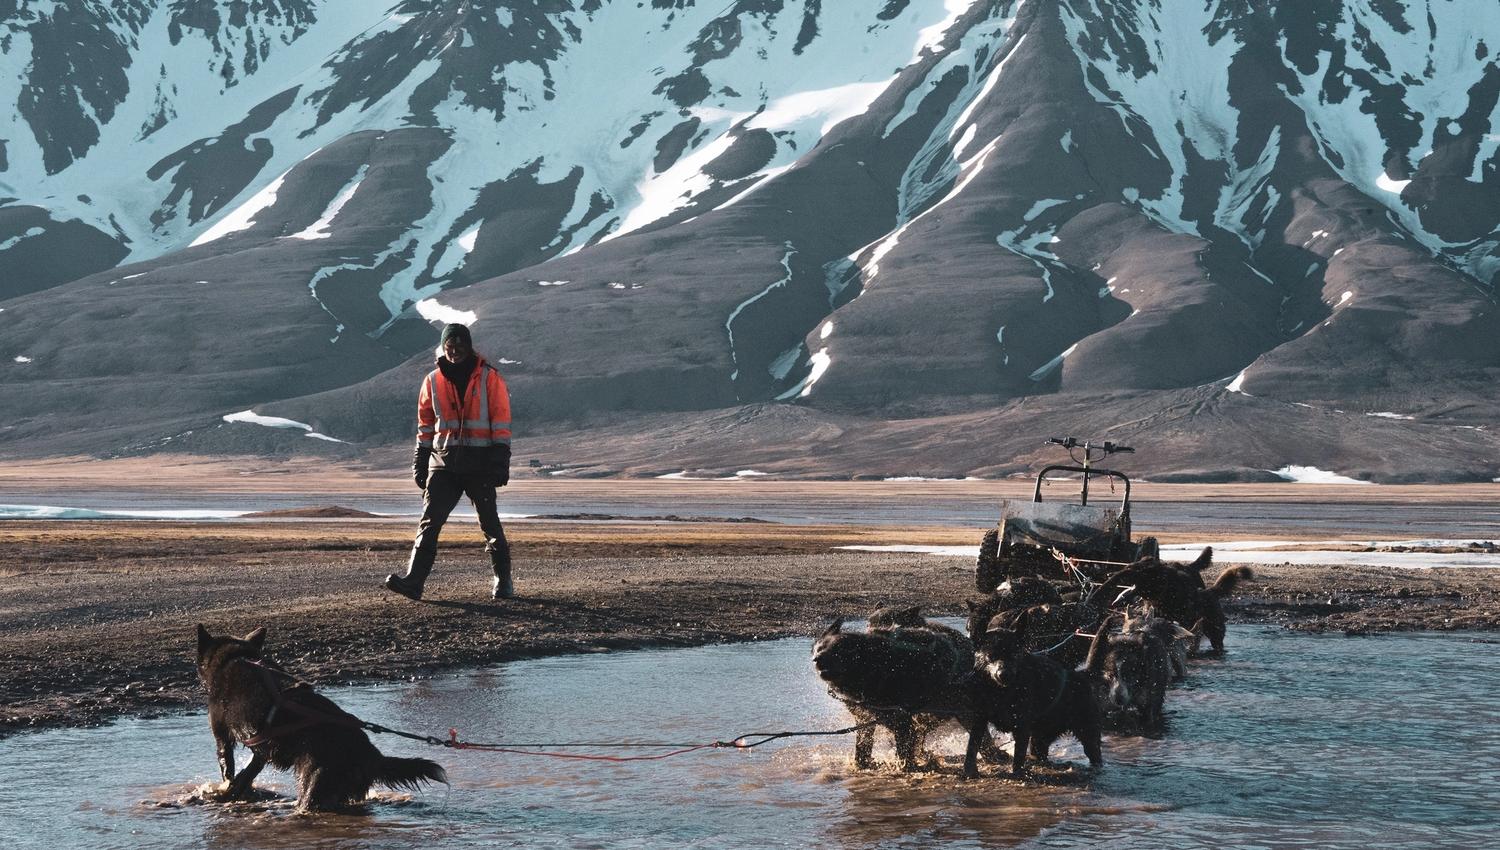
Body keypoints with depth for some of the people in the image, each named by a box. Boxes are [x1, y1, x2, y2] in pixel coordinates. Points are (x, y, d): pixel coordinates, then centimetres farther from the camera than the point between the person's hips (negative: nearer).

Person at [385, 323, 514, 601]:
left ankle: (503, 581, 18)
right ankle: (413, 581, -16)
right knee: (429, 521, -8)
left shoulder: (489, 378, -1)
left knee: (490, 523, 5)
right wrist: (420, 460, 11)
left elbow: (501, 419, -3)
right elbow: (425, 422, 17)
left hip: (479, 462, -3)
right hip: (443, 462, 3)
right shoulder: (433, 381, 10)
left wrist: (501, 459, -10)